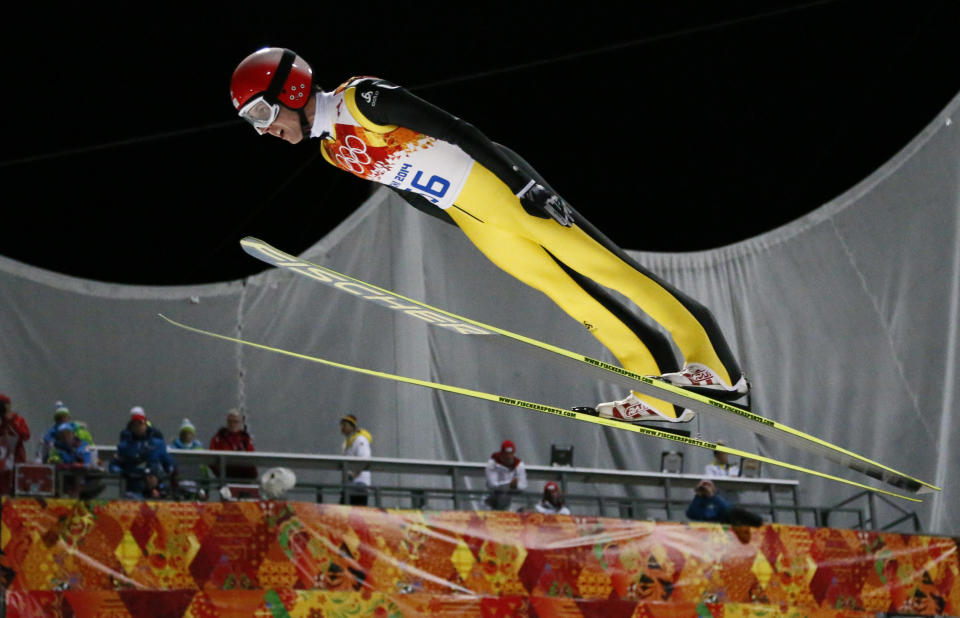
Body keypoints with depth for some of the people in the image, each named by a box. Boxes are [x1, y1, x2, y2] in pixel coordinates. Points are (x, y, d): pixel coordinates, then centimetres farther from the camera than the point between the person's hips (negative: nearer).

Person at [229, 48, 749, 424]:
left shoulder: (361, 99, -17)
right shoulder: (333, 151, 10)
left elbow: (450, 129, -21)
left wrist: (520, 182, -24)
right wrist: (479, 231, 23)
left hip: (497, 180, -8)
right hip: (475, 223, 8)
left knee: (604, 269, -6)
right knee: (572, 299, 5)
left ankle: (717, 367, -3)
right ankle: (657, 398, 5)